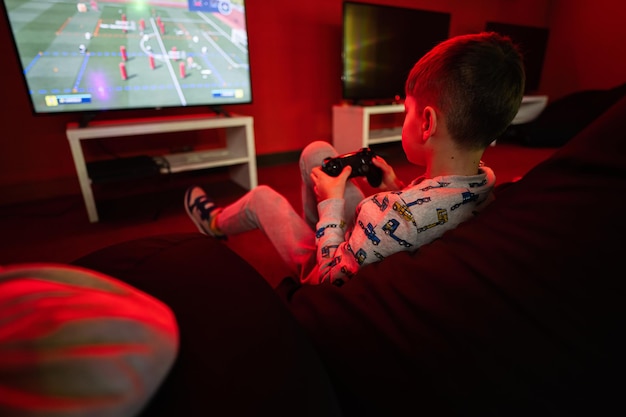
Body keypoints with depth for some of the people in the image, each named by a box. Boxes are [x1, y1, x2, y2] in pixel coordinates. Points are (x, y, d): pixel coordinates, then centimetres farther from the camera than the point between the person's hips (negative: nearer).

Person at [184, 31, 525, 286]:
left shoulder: (392, 213, -42)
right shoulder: (488, 183, -16)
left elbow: (330, 280, -27)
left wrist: (331, 203, -21)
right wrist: (398, 190, -7)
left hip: (331, 265, -5)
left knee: (261, 198, 10)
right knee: (317, 150, 4)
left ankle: (216, 223, 44)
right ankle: (314, 224, 31)